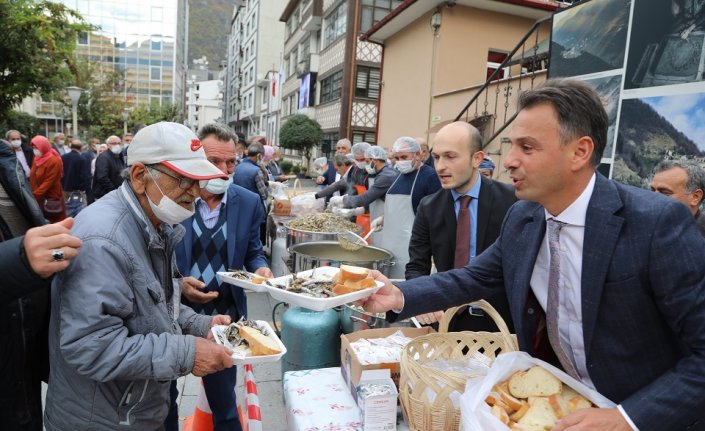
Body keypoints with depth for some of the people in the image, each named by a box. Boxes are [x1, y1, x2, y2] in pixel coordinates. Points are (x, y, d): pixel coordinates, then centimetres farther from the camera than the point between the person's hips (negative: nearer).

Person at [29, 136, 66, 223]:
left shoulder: (54, 161, -15)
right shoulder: (36, 159, 9)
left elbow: (48, 182, -19)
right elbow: (32, 178, 12)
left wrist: (34, 195, -21)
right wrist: (32, 194, 0)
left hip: (52, 199, -7)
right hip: (39, 199, 7)